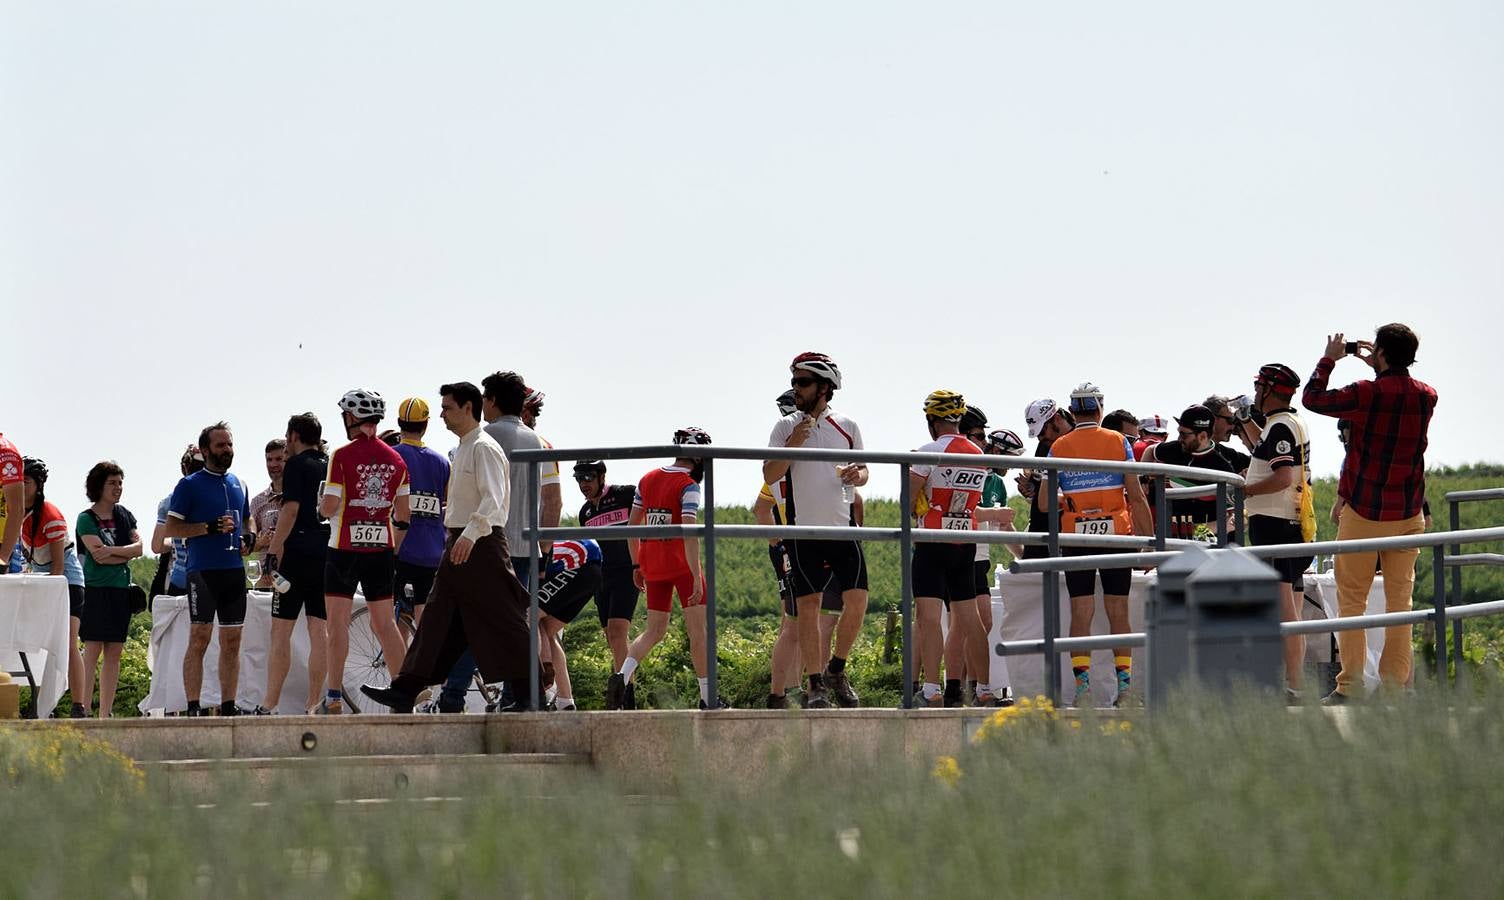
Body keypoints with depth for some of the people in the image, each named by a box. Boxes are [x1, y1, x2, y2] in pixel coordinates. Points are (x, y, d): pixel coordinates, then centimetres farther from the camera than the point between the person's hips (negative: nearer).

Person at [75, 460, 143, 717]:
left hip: (121, 590, 6)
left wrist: (112, 550, -12)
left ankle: (105, 713, 7)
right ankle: (83, 711, -14)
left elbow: (139, 546, 2)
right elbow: (98, 555, -14)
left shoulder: (124, 515, 13)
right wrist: (127, 554, -4)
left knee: (114, 653, 4)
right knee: (92, 651, -11)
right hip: (95, 589, -6)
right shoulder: (86, 519, -4)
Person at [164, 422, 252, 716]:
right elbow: (171, 528, -6)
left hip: (234, 570, 6)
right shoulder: (190, 485, -1)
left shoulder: (238, 485, 17)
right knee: (199, 638, -9)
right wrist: (211, 527, -16)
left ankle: (228, 705, 10)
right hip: (203, 571, -6)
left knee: (232, 641, 6)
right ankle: (193, 707, -10)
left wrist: (247, 538, 7)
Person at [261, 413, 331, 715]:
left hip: (298, 554, -6)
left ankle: (269, 706, -6)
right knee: (320, 631, 4)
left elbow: (290, 511, -14)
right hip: (328, 555, 6)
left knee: (281, 631, -3)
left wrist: (273, 551, -14)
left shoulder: (296, 464, -5)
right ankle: (313, 705, 1)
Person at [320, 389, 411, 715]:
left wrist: (321, 505, 9)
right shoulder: (395, 459, 5)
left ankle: (334, 697, -2)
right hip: (382, 548, 4)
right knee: (384, 623, 10)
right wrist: (395, 551, 19)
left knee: (338, 623, 1)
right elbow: (403, 516, 8)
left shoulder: (342, 456, -10)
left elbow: (330, 506, -14)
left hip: (345, 548, -4)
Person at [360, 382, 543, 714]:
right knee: (438, 616, 7)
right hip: (459, 545, 10)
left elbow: (492, 500, -25)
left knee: (503, 620, -6)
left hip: (481, 545, -10)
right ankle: (406, 690, 6)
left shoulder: (484, 449, -13)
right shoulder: (462, 449, 18)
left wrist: (471, 534, -35)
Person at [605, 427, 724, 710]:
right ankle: (708, 698, 3)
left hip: (652, 565, 6)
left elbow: (632, 525, 13)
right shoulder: (688, 486, -12)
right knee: (697, 629, 1)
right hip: (682, 564, -6)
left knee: (654, 631, 13)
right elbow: (689, 534, -21)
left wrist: (637, 565, 21)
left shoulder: (647, 480, 9)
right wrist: (697, 578, -22)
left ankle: (622, 675, -10)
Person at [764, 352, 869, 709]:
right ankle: (816, 685, 3)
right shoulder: (786, 427, 3)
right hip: (804, 530, -1)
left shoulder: (846, 427, 7)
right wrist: (793, 444, -17)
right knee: (808, 607, -3)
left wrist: (857, 475, -8)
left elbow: (863, 471, 15)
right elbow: (770, 476, -3)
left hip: (843, 528, 1)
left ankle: (836, 669, 13)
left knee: (857, 600, -7)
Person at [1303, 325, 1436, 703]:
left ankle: (1351, 684, -3)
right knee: (1400, 597, 8)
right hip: (1409, 512, 5)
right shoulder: (1426, 396, 1)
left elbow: (1312, 399, -2)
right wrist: (1376, 367, 26)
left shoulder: (1366, 394, -15)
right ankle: (1396, 683, 6)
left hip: (1364, 512, -5)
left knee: (1352, 598, 2)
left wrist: (1329, 359, 9)